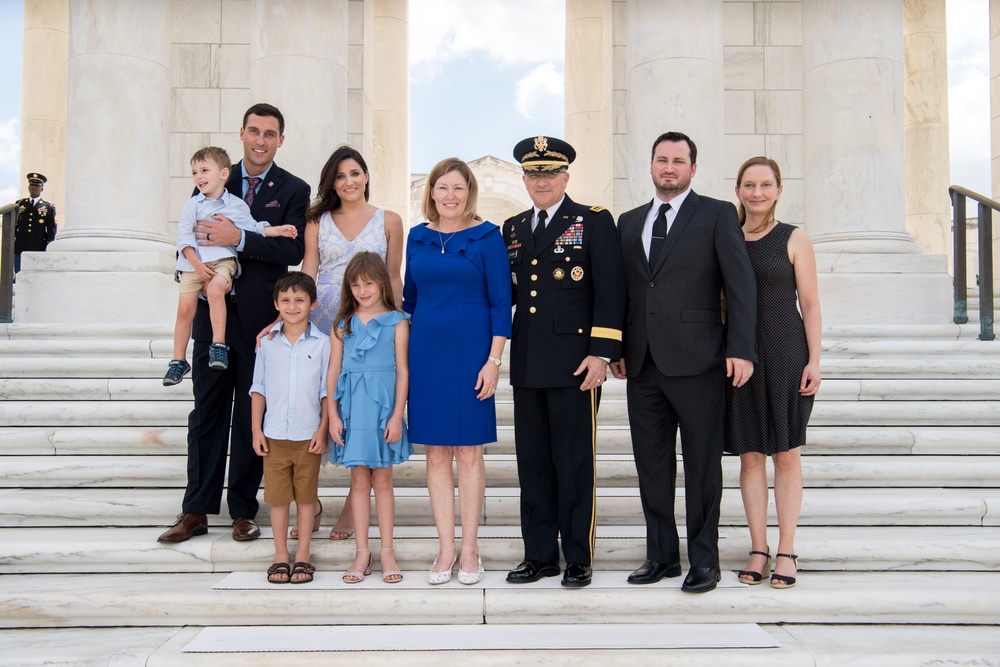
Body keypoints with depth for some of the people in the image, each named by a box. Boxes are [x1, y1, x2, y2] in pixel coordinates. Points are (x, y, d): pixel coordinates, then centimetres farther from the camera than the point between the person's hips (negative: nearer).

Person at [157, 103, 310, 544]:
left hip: (261, 317, -2)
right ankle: (196, 510, 14)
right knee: (207, 410, 6)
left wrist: (239, 239, -20)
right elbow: (193, 236, 13)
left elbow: (293, 250, -11)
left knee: (252, 416, 5)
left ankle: (243, 511, 15)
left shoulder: (293, 190, 2)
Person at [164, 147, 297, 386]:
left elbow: (254, 228, 19)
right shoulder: (193, 204, 5)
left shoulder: (237, 205, 8)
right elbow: (183, 238, -1)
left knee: (215, 289, -33)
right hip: (192, 263, 2)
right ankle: (178, 360, 9)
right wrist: (197, 264, -11)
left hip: (222, 260, -2)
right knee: (185, 308, -4)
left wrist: (278, 230, 6)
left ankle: (219, 345, -28)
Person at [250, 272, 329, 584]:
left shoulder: (321, 343, -2)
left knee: (305, 495, 7)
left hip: (308, 436, -2)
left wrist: (323, 430, -5)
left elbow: (327, 391, 0)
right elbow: (258, 389, 7)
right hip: (274, 435, 2)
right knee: (277, 496, 7)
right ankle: (280, 556, 19)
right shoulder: (268, 344, 4)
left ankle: (302, 556, 18)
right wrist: (256, 430, 2)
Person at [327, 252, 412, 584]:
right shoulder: (342, 324, 7)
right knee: (360, 480, 7)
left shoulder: (397, 322, 0)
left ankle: (386, 550, 14)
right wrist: (333, 414, 0)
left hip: (383, 408, -2)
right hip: (352, 410, 2)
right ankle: (362, 552, 14)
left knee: (382, 479, 5)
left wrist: (397, 415, -8)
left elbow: (402, 371, -2)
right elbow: (333, 372, 6)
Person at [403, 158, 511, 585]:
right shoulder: (418, 238, 9)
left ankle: (469, 549, 14)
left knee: (468, 453, 2)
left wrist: (493, 361, -10)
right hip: (426, 353, 3)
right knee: (436, 453, 6)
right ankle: (445, 548, 16)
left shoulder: (487, 236, -2)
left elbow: (501, 302, -3)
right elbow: (410, 298, 15)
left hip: (471, 353, -3)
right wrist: (403, 357, 11)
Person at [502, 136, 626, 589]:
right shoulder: (513, 228, 16)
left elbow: (610, 291, -6)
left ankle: (578, 557, 13)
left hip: (574, 363, -5)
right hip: (527, 365, 5)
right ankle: (539, 555, 21)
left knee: (574, 462, 1)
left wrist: (601, 353, -13)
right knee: (532, 462, 9)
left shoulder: (594, 221, 0)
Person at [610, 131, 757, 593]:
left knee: (702, 465, 3)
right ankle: (661, 555, 22)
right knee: (651, 465, 10)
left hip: (696, 362, -5)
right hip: (643, 363, 5)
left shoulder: (717, 215, 1)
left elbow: (741, 285, -4)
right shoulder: (629, 222, 16)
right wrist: (615, 348, 10)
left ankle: (704, 559, 14)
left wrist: (740, 349, -12)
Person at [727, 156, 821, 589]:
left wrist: (813, 360, -7)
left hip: (785, 355, -2)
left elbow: (810, 304, 0)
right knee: (749, 455, 6)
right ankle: (758, 549, 15)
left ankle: (786, 552, 11)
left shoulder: (794, 240, 1)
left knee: (786, 454, 3)